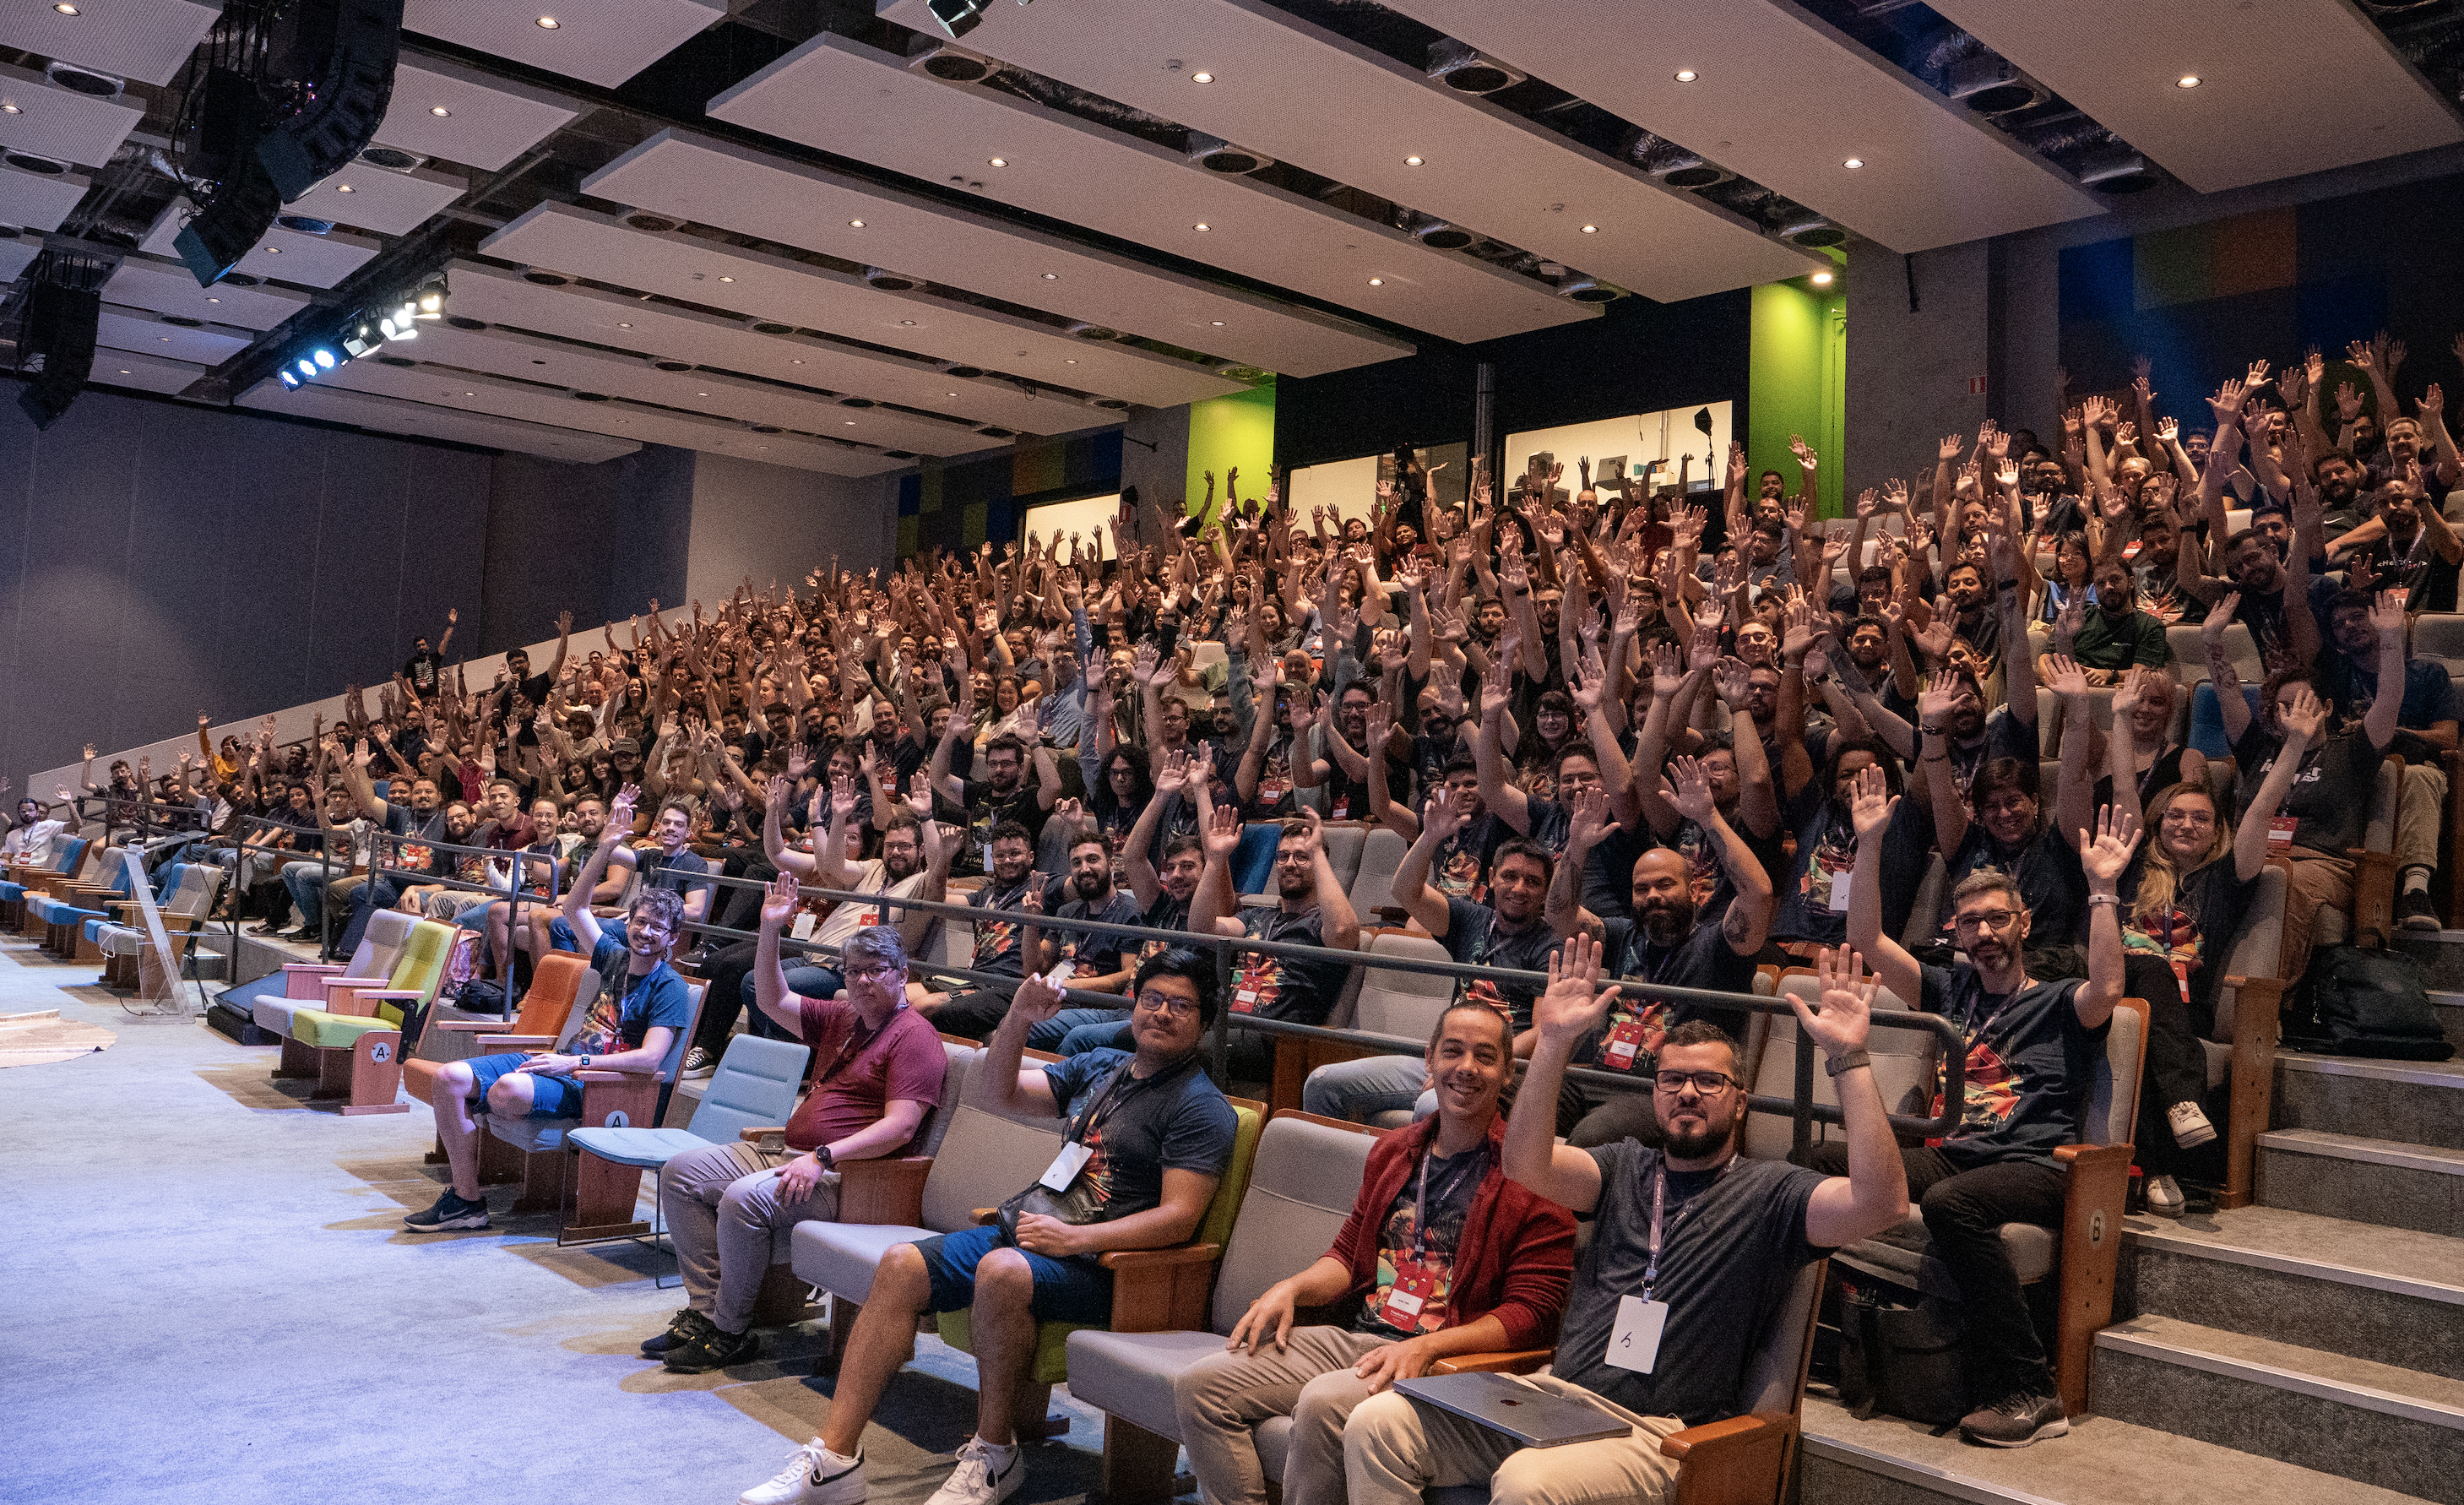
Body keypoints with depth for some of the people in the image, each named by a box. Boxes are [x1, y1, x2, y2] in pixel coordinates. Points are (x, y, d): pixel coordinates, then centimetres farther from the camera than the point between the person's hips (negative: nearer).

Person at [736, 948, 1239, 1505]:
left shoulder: (1202, 1108, -4)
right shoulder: (1100, 1067, 18)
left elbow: (1178, 1218, -14)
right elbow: (1000, 1089, 14)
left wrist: (1071, 1238, -20)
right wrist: (1017, 1021, -4)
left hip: (1094, 1260, -7)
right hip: (1018, 1229, 7)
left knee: (1002, 1270, -35)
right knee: (900, 1265, -11)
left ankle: (994, 1454, -16)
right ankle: (834, 1458, -9)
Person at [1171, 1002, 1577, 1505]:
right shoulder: (1392, 1151, 17)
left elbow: (1531, 1312, -9)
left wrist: (1426, 1348, -20)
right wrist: (1291, 1289, 2)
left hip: (1442, 1360, -6)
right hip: (1351, 1338, 7)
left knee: (1323, 1402, -35)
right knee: (1198, 1385, -9)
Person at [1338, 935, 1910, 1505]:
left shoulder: (1770, 1191, 3)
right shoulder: (1625, 1167, 15)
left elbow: (1881, 1203, -15)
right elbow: (1526, 1165, -3)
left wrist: (1848, 1057, -19)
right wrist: (1555, 1042, -12)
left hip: (1655, 1434, -5)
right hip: (1549, 1395, 5)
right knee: (1376, 1422, -14)